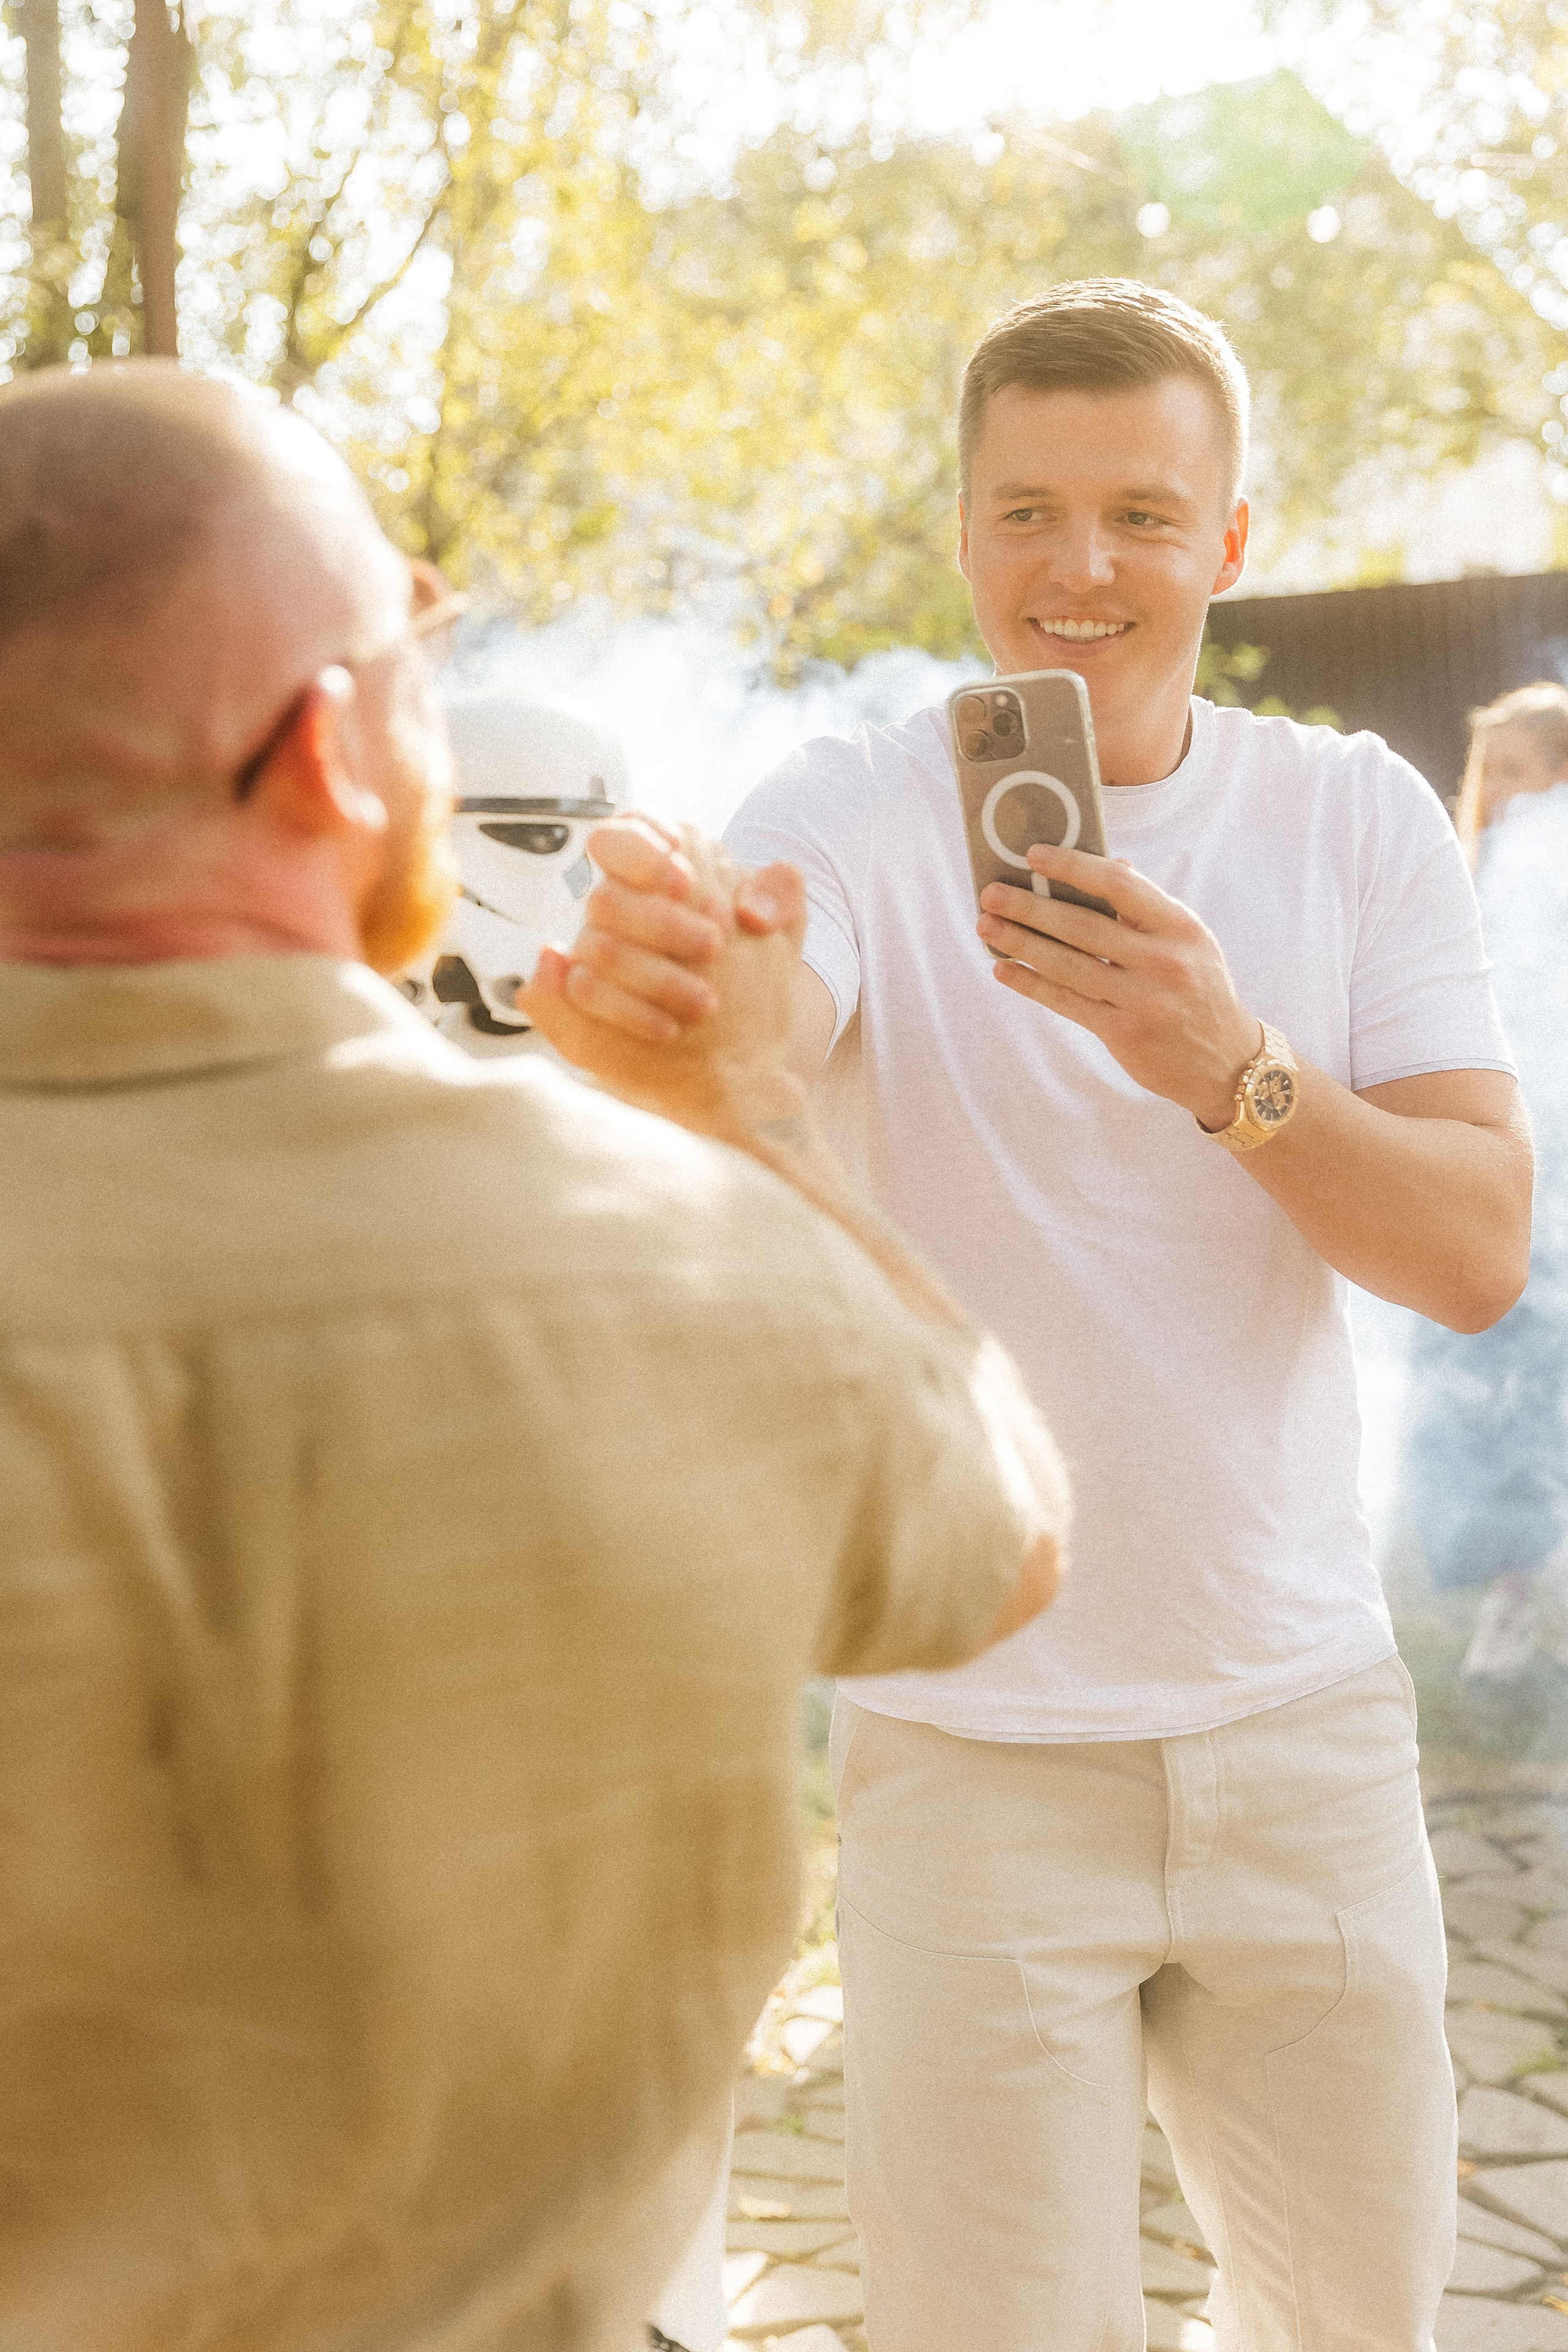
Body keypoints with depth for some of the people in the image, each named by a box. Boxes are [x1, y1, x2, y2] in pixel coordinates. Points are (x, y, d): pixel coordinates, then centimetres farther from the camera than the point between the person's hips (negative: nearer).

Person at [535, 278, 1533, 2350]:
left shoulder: (1358, 819, -1)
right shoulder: (850, 823, -10)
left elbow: (1482, 1250, -11)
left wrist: (1227, 1066, -29)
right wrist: (642, 1013, -55)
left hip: (1307, 1719, 3)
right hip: (979, 1745, -3)